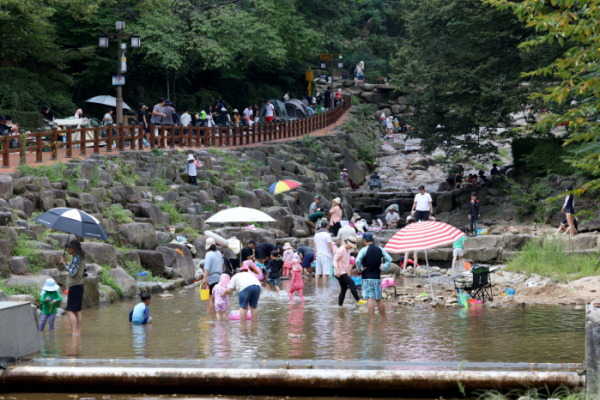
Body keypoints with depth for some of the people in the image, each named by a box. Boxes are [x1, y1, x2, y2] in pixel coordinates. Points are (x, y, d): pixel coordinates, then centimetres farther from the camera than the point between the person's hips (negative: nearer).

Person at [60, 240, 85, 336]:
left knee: (70, 311, -11)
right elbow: (84, 271, 19)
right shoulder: (82, 258, 12)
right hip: (79, 285, 10)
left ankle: (74, 332, -17)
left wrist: (65, 263, -14)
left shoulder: (76, 258, -16)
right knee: (77, 310, 11)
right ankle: (78, 331, 12)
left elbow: (72, 272, -22)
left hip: (74, 286, -10)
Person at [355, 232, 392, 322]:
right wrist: (383, 268, 6)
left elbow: (357, 261, -25)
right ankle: (384, 318, 21)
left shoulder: (364, 250, -10)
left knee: (370, 298, -7)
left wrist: (360, 269, -10)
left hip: (367, 277, -5)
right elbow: (389, 259, 4)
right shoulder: (380, 249, 6)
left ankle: (372, 319, -12)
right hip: (377, 277, 5)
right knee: (378, 299, 15)